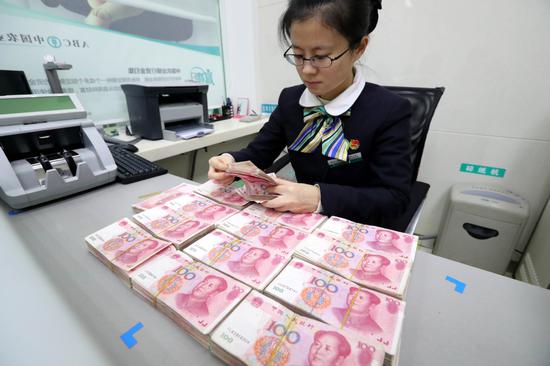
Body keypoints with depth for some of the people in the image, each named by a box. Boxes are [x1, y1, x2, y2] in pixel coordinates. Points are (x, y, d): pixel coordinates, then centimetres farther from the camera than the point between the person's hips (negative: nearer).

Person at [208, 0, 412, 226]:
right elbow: (258, 152, 4)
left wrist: (321, 197, -30)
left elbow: (395, 197, -17)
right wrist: (231, 162, -17)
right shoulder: (290, 99, 0)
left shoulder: (390, 110, -13)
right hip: (301, 222, 3)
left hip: (356, 230, -1)